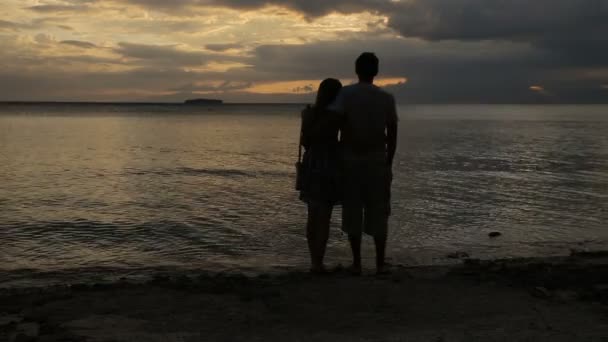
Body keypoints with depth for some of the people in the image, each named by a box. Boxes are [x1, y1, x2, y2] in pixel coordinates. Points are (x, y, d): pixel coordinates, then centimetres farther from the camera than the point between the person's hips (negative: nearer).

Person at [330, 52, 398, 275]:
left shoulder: (346, 94, -4)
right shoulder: (386, 98, 2)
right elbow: (392, 134, 3)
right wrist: (389, 164, 12)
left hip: (351, 160, -1)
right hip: (377, 161, 1)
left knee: (353, 212, 6)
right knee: (378, 213, 7)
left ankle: (356, 263, 7)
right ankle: (380, 263, 8)